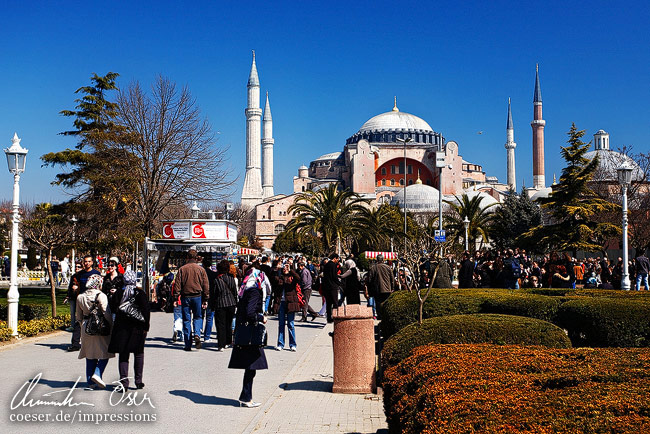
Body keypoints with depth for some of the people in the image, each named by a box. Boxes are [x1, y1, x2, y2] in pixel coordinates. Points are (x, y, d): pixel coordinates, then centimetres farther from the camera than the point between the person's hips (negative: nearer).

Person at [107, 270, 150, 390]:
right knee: (139, 354, 12)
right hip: (137, 328, -1)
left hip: (121, 328, 1)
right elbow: (145, 311, -9)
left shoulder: (118, 293, -4)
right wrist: (146, 326, -3)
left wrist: (111, 296, 16)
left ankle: (124, 381, -2)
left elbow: (113, 309, 4)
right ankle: (138, 381, 15)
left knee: (123, 355, 6)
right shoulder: (140, 293, -7)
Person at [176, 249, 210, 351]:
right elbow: (206, 286, 2)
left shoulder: (182, 269, 0)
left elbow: (178, 285, -2)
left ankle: (188, 345, 6)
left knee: (186, 320, 6)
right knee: (198, 317, 15)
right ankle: (197, 334, -13)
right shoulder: (201, 269, 2)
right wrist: (205, 300, 7)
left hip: (185, 297, 0)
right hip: (198, 296, 0)